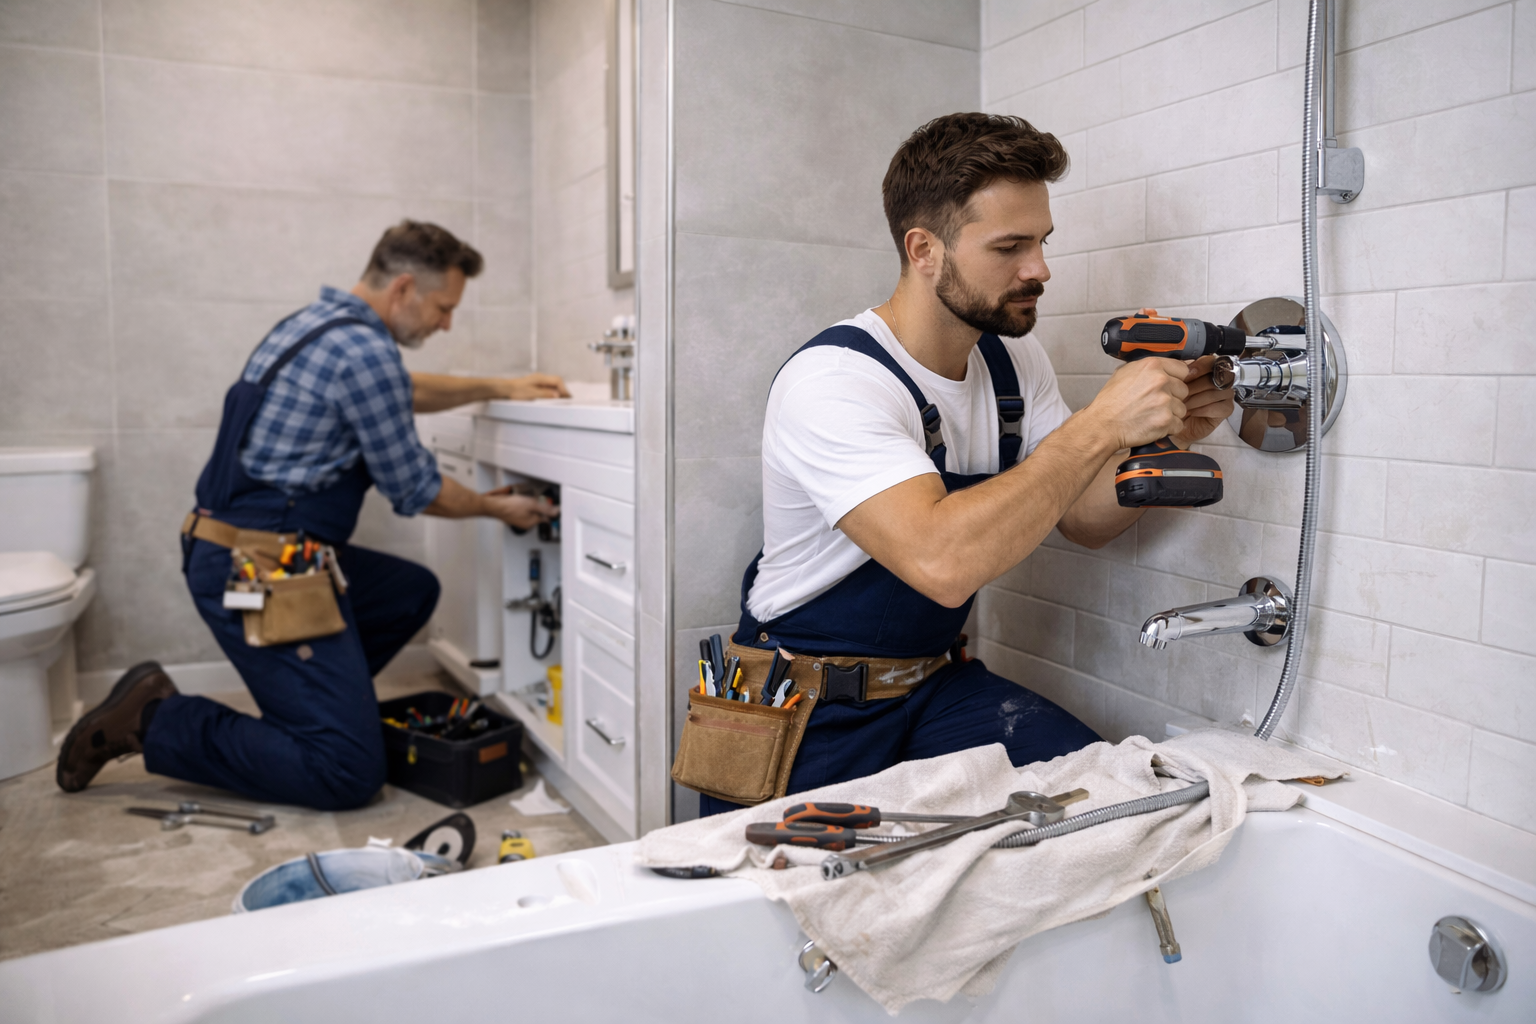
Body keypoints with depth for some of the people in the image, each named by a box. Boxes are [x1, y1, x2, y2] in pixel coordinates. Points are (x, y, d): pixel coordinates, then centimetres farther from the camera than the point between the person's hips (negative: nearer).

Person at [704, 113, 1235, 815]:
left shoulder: (1014, 361, 2)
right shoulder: (830, 382, -24)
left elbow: (1084, 519, 8)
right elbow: (942, 560, -38)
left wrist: (1167, 440, -10)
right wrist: (1101, 427, -31)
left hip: (934, 684, 6)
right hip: (808, 709, -5)